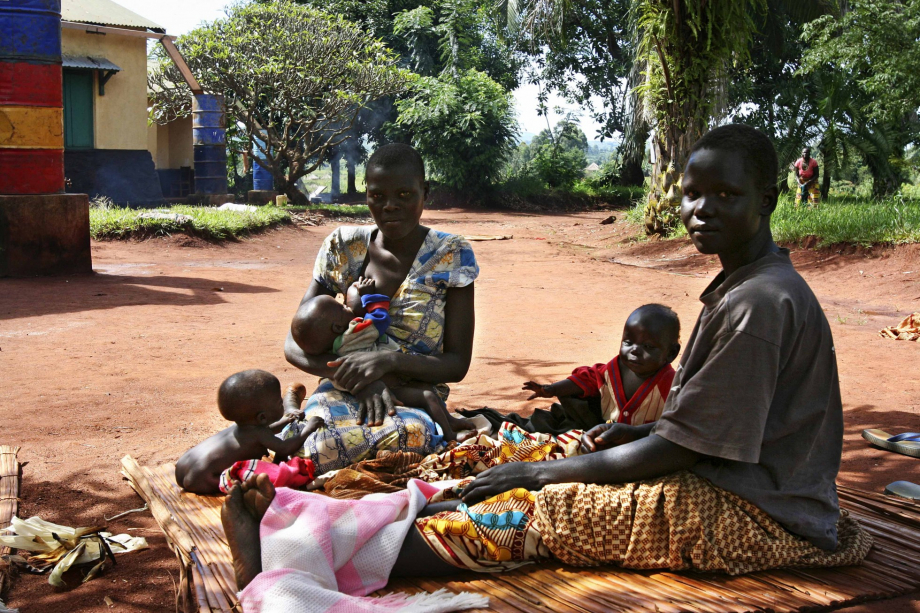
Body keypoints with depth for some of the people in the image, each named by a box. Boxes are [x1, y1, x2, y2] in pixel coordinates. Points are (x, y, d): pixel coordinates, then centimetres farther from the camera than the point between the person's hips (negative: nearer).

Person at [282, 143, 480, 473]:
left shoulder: (452, 256, -1)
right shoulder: (342, 247, 4)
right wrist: (360, 379, -16)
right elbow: (294, 345, 2)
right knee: (323, 447, -39)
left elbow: (457, 364, -3)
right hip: (344, 390, 0)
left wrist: (389, 362, -22)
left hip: (416, 400, 1)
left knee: (412, 433, -39)